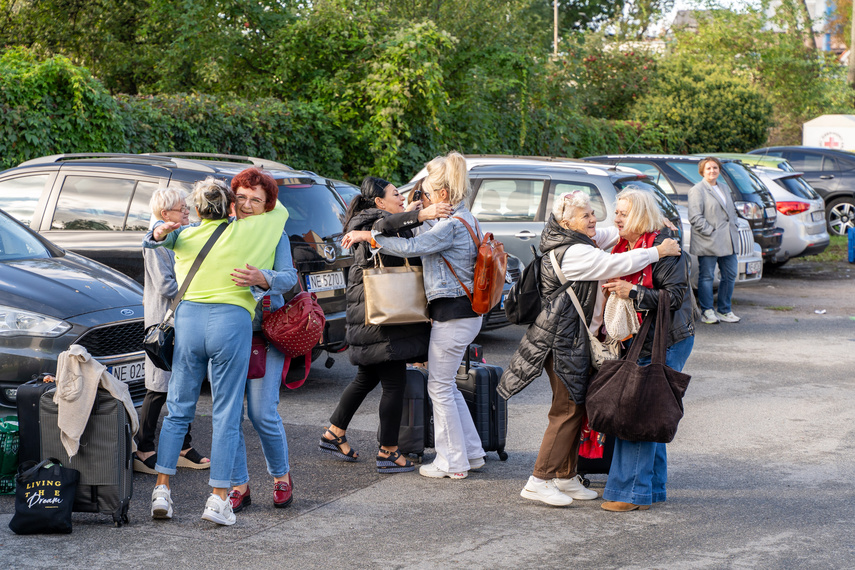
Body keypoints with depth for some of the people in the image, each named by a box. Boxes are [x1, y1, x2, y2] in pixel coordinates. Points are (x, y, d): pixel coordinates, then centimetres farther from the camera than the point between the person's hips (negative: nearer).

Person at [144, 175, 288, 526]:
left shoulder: (185, 236, 12)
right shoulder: (247, 231, 4)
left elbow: (152, 240, 35)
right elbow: (280, 211, 23)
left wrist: (161, 232, 20)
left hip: (189, 317, 3)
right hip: (232, 322, -3)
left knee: (178, 411, 11)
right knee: (226, 415, 1)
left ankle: (162, 489, 7)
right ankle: (218, 498, -2)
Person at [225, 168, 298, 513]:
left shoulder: (275, 236, -2)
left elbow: (289, 277, -17)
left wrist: (261, 279, -38)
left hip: (264, 332, -2)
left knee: (263, 414, -6)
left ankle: (281, 476, 18)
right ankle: (239, 486, 12)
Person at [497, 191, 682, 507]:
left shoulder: (581, 243, 12)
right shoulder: (573, 253, -20)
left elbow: (612, 235, 23)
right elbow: (617, 264, -27)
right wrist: (657, 252, -19)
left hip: (576, 339, 10)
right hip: (564, 340, -10)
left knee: (576, 408, 13)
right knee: (568, 409, -7)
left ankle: (565, 476, 20)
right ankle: (539, 481, -4)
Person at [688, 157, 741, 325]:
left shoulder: (724, 188, 19)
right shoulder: (697, 190, -6)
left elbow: (732, 211, 26)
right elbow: (695, 217, -13)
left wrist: (734, 230, 11)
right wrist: (710, 231, -17)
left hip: (727, 242, 8)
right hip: (708, 243, -7)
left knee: (730, 275, 9)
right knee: (706, 277, -2)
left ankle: (724, 310, 19)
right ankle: (707, 312, 4)